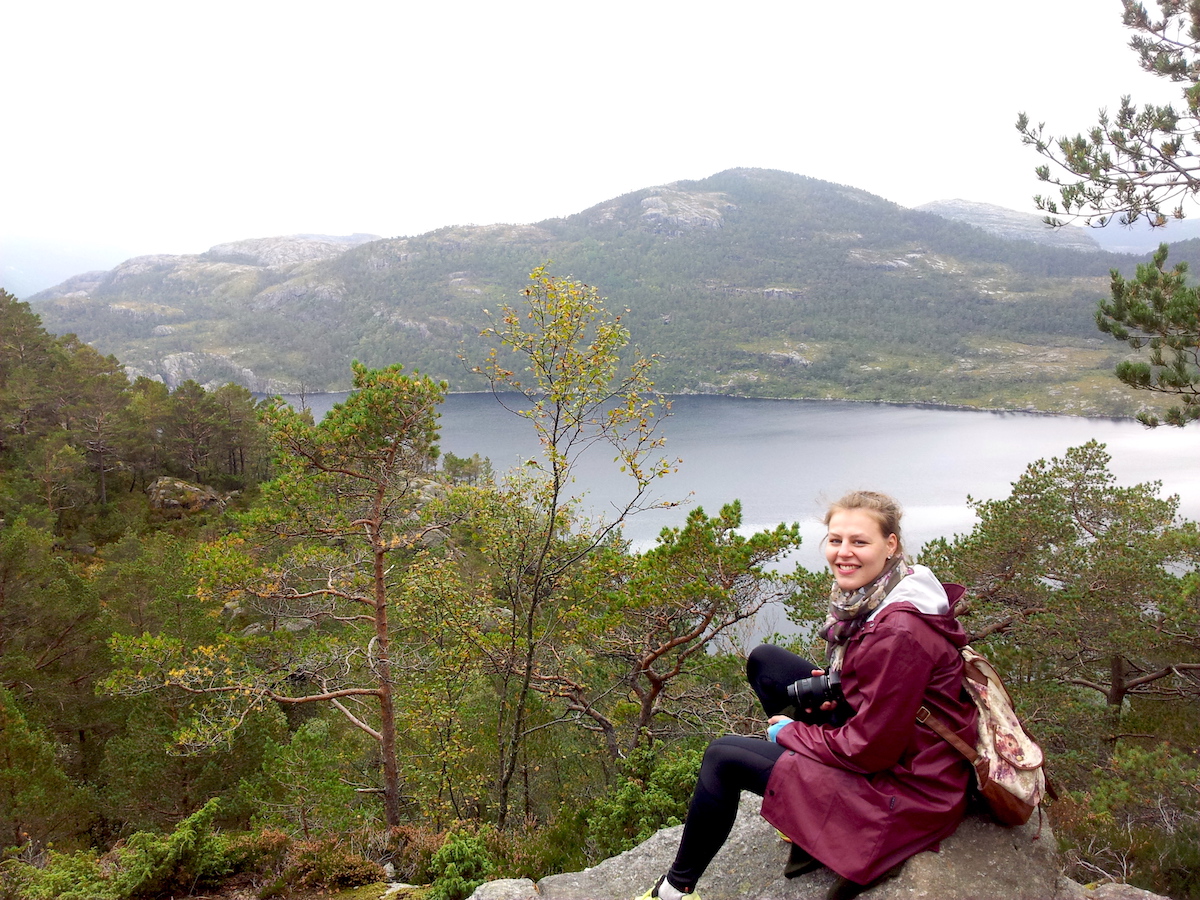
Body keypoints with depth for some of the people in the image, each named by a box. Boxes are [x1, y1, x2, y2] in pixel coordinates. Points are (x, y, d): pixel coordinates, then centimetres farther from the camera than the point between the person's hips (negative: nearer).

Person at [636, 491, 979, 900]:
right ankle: (807, 819, 13)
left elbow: (872, 748, -24)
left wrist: (790, 731, -9)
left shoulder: (899, 630, -29)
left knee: (724, 756, -6)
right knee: (764, 660, 9)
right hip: (877, 740, 9)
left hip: (907, 784, -9)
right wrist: (829, 688, -5)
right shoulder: (867, 594, -2)